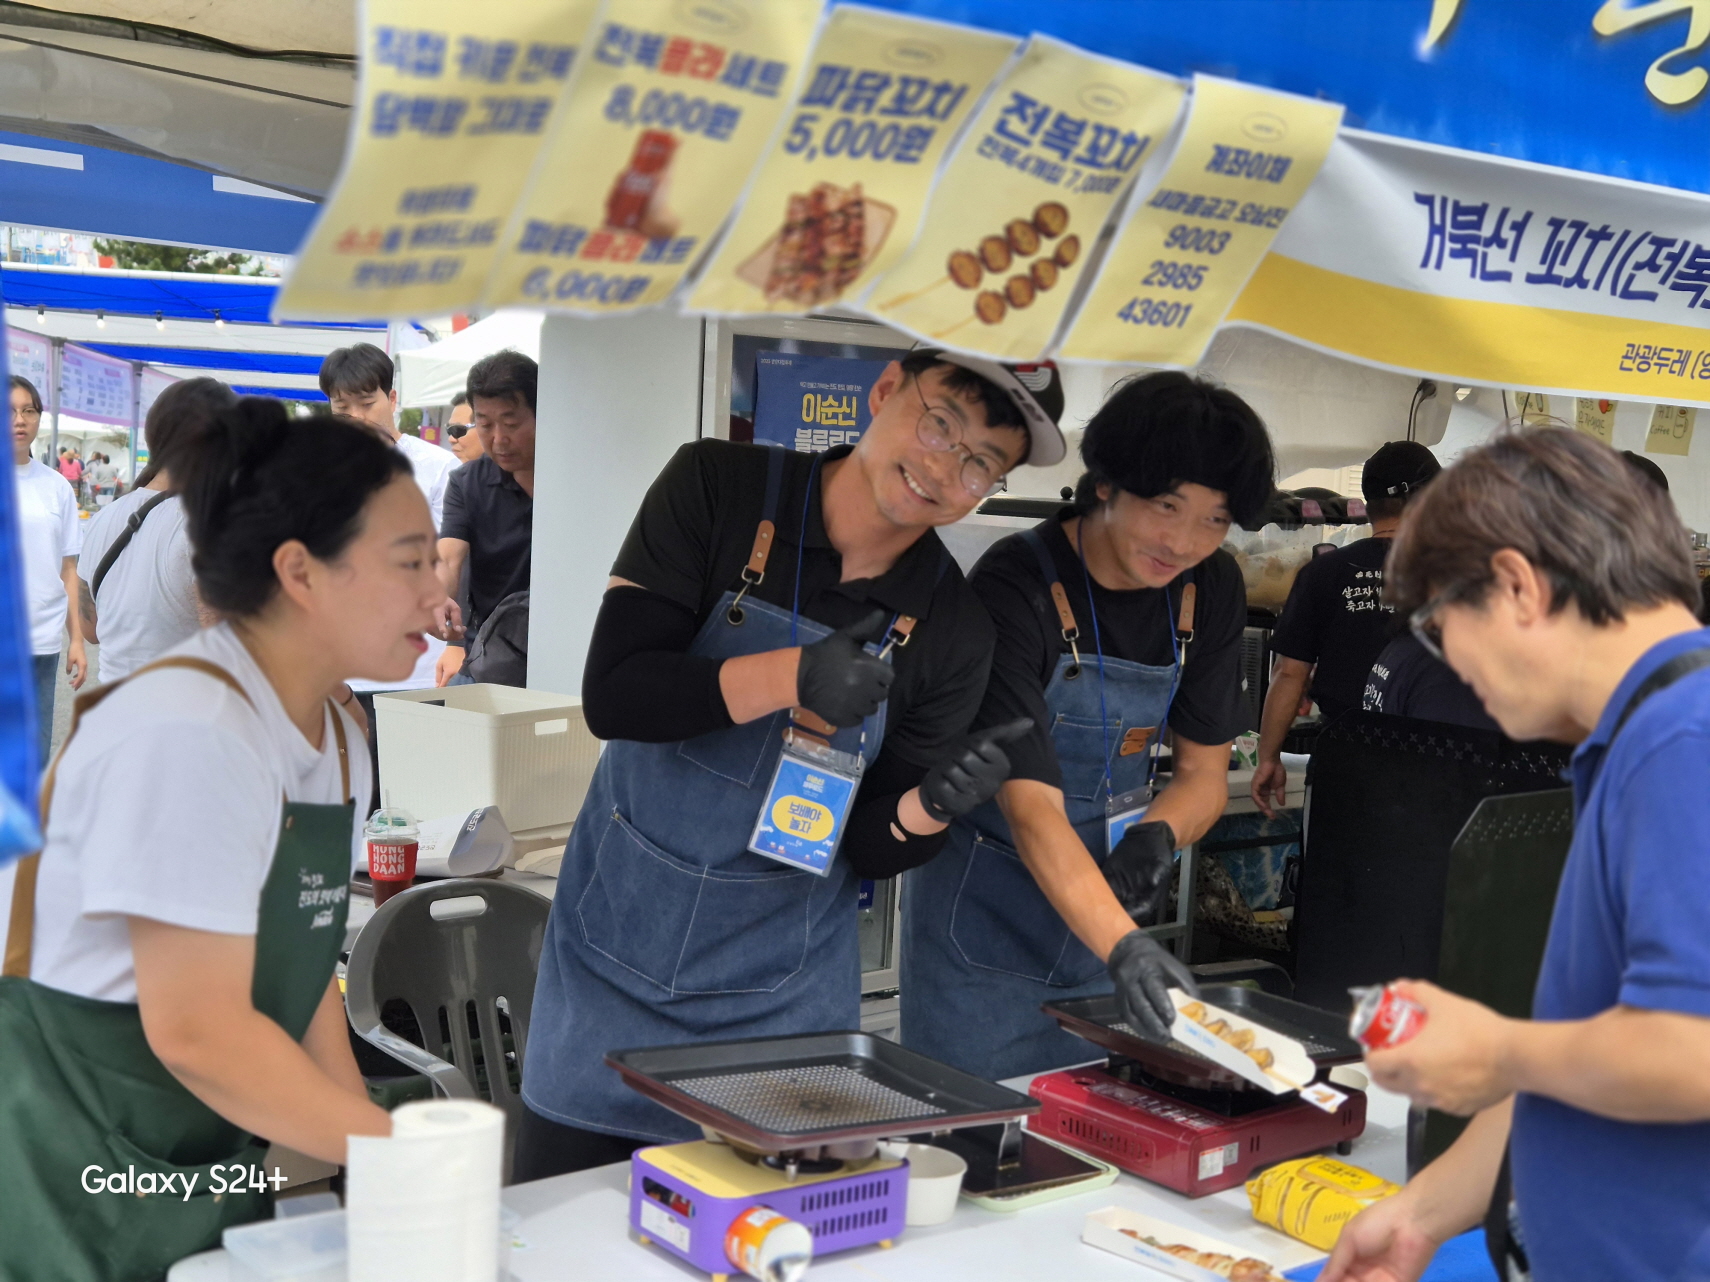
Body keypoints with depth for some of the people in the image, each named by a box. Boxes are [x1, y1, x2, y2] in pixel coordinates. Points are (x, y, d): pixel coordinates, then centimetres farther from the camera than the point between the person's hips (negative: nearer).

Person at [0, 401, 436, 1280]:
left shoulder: (338, 744, 4)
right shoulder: (189, 733, -23)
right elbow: (197, 1031, -24)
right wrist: (402, 1151, -17)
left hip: (209, 1167, 8)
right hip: (75, 1169, -8)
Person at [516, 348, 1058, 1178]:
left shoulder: (950, 634, -6)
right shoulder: (718, 488, -9)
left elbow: (871, 851, -1)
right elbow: (611, 695, -16)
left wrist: (931, 805, -23)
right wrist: (788, 677, -29)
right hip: (610, 963, 0)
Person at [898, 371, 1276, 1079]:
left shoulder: (1210, 589, -5)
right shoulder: (1017, 584, -24)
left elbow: (1204, 772, 3)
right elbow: (1031, 806, -32)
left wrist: (1156, 838, -19)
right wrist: (1122, 946, -44)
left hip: (1106, 904, 5)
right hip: (984, 907, -5)